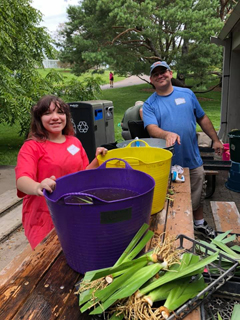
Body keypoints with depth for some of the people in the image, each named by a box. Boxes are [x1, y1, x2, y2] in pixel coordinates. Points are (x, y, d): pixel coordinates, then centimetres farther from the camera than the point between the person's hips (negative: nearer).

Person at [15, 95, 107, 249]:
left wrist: (97, 160, -1)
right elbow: (21, 180, -22)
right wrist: (38, 187, -44)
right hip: (44, 216, -4)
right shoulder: (32, 147, -7)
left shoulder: (75, 142, 8)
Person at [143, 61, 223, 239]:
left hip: (193, 159, 3)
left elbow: (202, 119, 12)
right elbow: (151, 128, -20)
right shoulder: (149, 104, -4)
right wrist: (167, 134, -40)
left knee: (198, 196, 19)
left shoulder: (187, 94, 4)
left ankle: (199, 224, 43)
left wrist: (216, 140, 11)